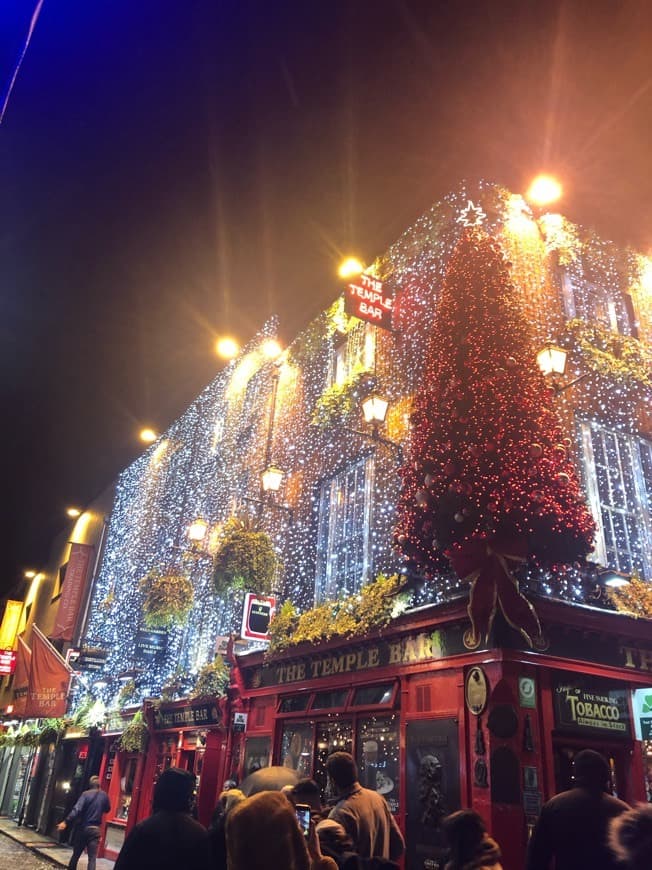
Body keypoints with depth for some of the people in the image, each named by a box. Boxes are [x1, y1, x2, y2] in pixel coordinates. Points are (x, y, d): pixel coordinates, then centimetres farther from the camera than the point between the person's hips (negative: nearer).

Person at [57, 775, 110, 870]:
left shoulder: (85, 794, -7)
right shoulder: (104, 795, 2)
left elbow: (77, 809, -20)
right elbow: (107, 809, 18)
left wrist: (66, 822, -21)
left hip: (82, 828, 0)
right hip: (95, 829, 0)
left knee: (76, 854, 16)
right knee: (92, 858, -1)